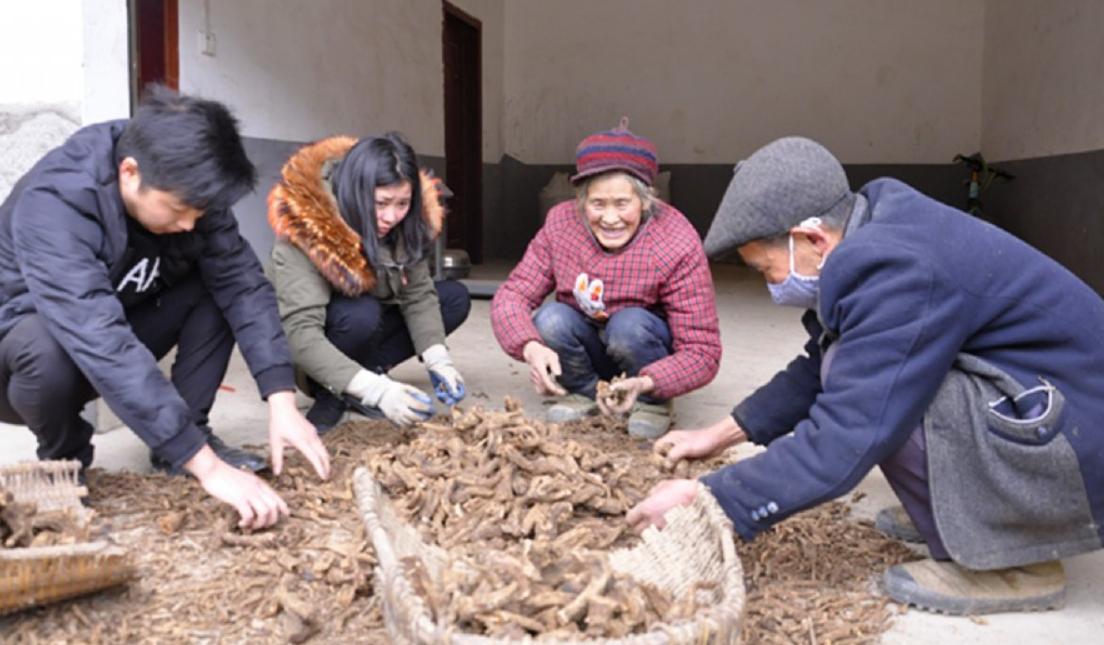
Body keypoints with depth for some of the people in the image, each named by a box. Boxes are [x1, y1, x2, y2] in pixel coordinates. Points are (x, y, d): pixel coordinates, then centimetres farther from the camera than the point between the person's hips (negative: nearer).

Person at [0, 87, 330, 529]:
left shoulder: (182, 188, -19)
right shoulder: (54, 205, -36)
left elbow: (242, 284, -22)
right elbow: (104, 345, -46)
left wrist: (282, 401, -34)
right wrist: (206, 466, -51)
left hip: (119, 321, 5)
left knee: (219, 284, -18)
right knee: (47, 349, -39)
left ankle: (187, 436, -7)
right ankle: (64, 461, -8)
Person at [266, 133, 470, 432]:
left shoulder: (404, 224, -16)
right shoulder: (306, 232, -33)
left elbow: (418, 295, -15)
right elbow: (300, 335, -40)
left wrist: (437, 360, -32)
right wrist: (376, 390, -49)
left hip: (367, 327, 7)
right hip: (300, 347, -7)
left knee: (455, 297, -8)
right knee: (362, 314, -37)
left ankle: (350, 389, -11)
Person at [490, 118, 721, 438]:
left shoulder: (678, 244, -26)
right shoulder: (560, 223, -17)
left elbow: (702, 351, -26)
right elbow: (511, 295, -17)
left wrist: (645, 383, -46)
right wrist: (531, 348, -39)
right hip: (588, 351, 2)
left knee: (629, 324, -33)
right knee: (550, 318, -27)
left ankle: (653, 402, -4)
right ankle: (585, 393, 1)